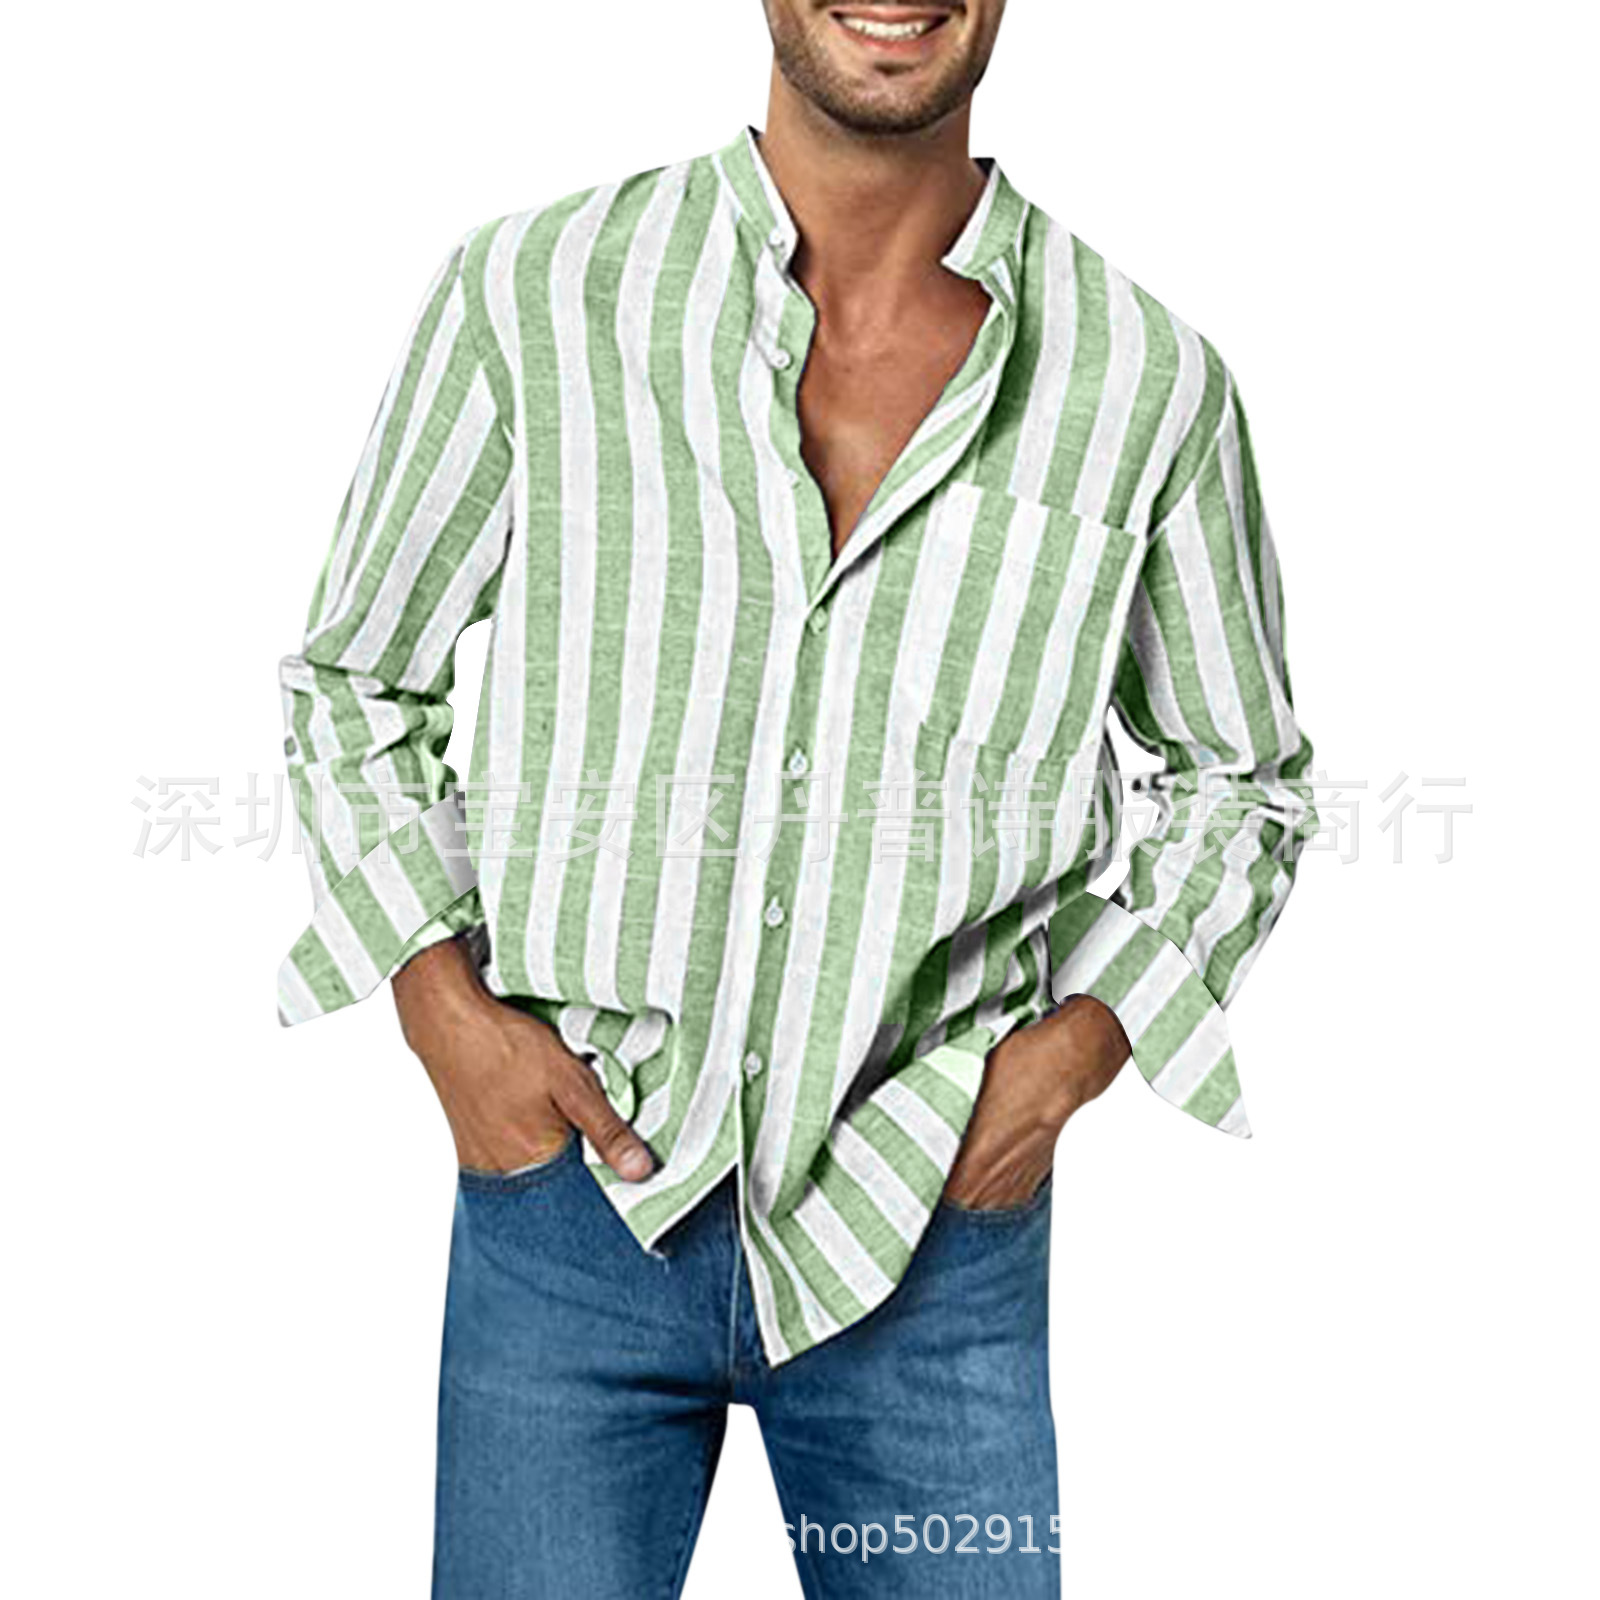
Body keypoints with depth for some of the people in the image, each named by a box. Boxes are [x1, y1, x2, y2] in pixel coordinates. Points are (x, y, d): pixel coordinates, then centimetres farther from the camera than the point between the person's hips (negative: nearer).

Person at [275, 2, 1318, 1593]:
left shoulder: (1148, 381, -5)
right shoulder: (531, 295, -6)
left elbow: (1242, 784, 10)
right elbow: (349, 680, 7)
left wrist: (1072, 1049, -4)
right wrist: (445, 1013, -6)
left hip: (934, 1238, 1)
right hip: (573, 1182, 0)